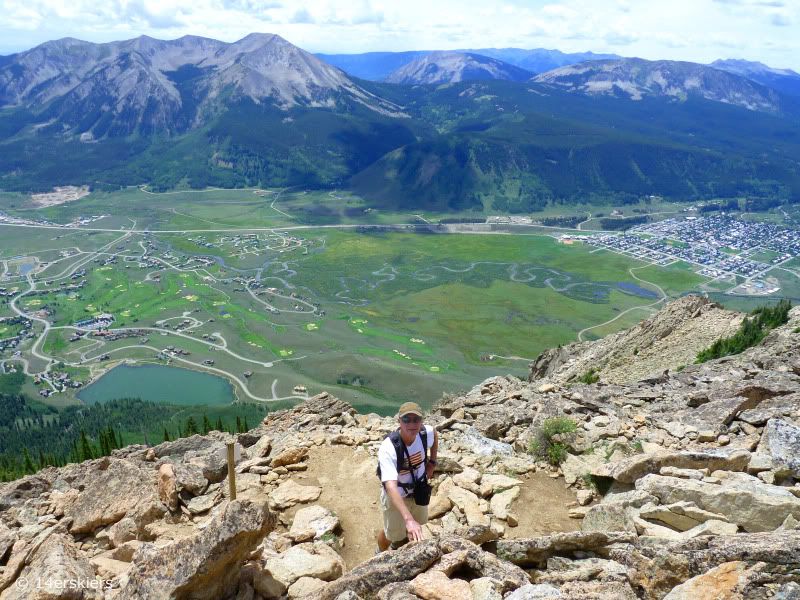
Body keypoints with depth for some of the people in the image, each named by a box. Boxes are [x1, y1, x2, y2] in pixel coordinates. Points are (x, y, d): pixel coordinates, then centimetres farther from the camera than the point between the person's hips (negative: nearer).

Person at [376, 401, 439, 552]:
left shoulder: (425, 433, -22)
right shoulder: (388, 449, -39)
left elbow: (435, 434, 6)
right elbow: (391, 486, -50)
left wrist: (432, 462, 0)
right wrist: (409, 519, -60)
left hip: (419, 491, 5)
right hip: (396, 496, -5)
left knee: (412, 528, 28)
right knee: (392, 533, 18)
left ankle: (398, 546, 60)